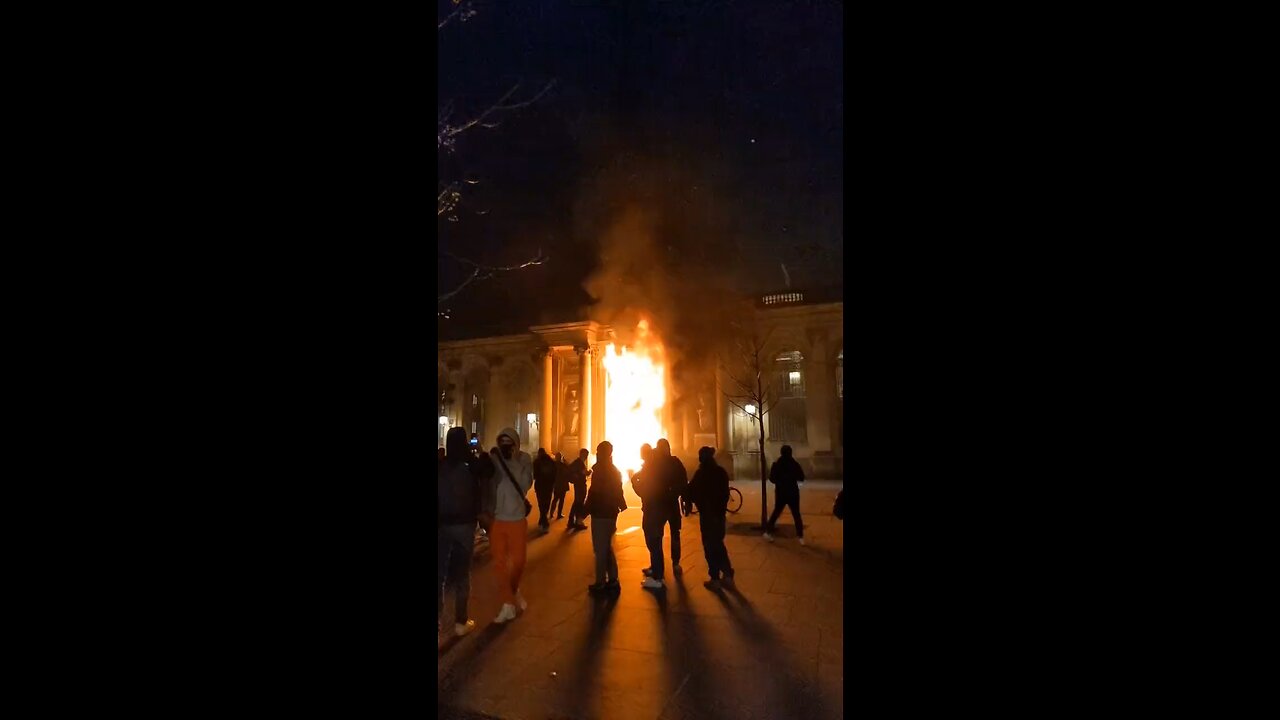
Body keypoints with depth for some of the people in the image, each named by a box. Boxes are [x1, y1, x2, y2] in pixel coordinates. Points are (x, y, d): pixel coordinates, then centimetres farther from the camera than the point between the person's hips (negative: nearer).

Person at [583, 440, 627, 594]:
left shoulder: (600, 470, -15)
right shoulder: (615, 471, 12)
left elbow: (594, 493, -18)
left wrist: (585, 510, -11)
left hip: (600, 514, -8)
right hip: (610, 513, 8)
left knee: (600, 550, 0)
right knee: (607, 547, 17)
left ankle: (600, 584, 7)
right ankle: (613, 581, 20)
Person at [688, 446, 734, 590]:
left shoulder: (701, 473, -13)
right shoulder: (721, 471, 4)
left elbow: (692, 492, -6)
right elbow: (725, 493, 10)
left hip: (707, 513, -6)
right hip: (719, 512, 6)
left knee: (710, 545, 3)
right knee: (719, 543, 17)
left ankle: (715, 579, 6)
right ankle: (728, 575, 16)